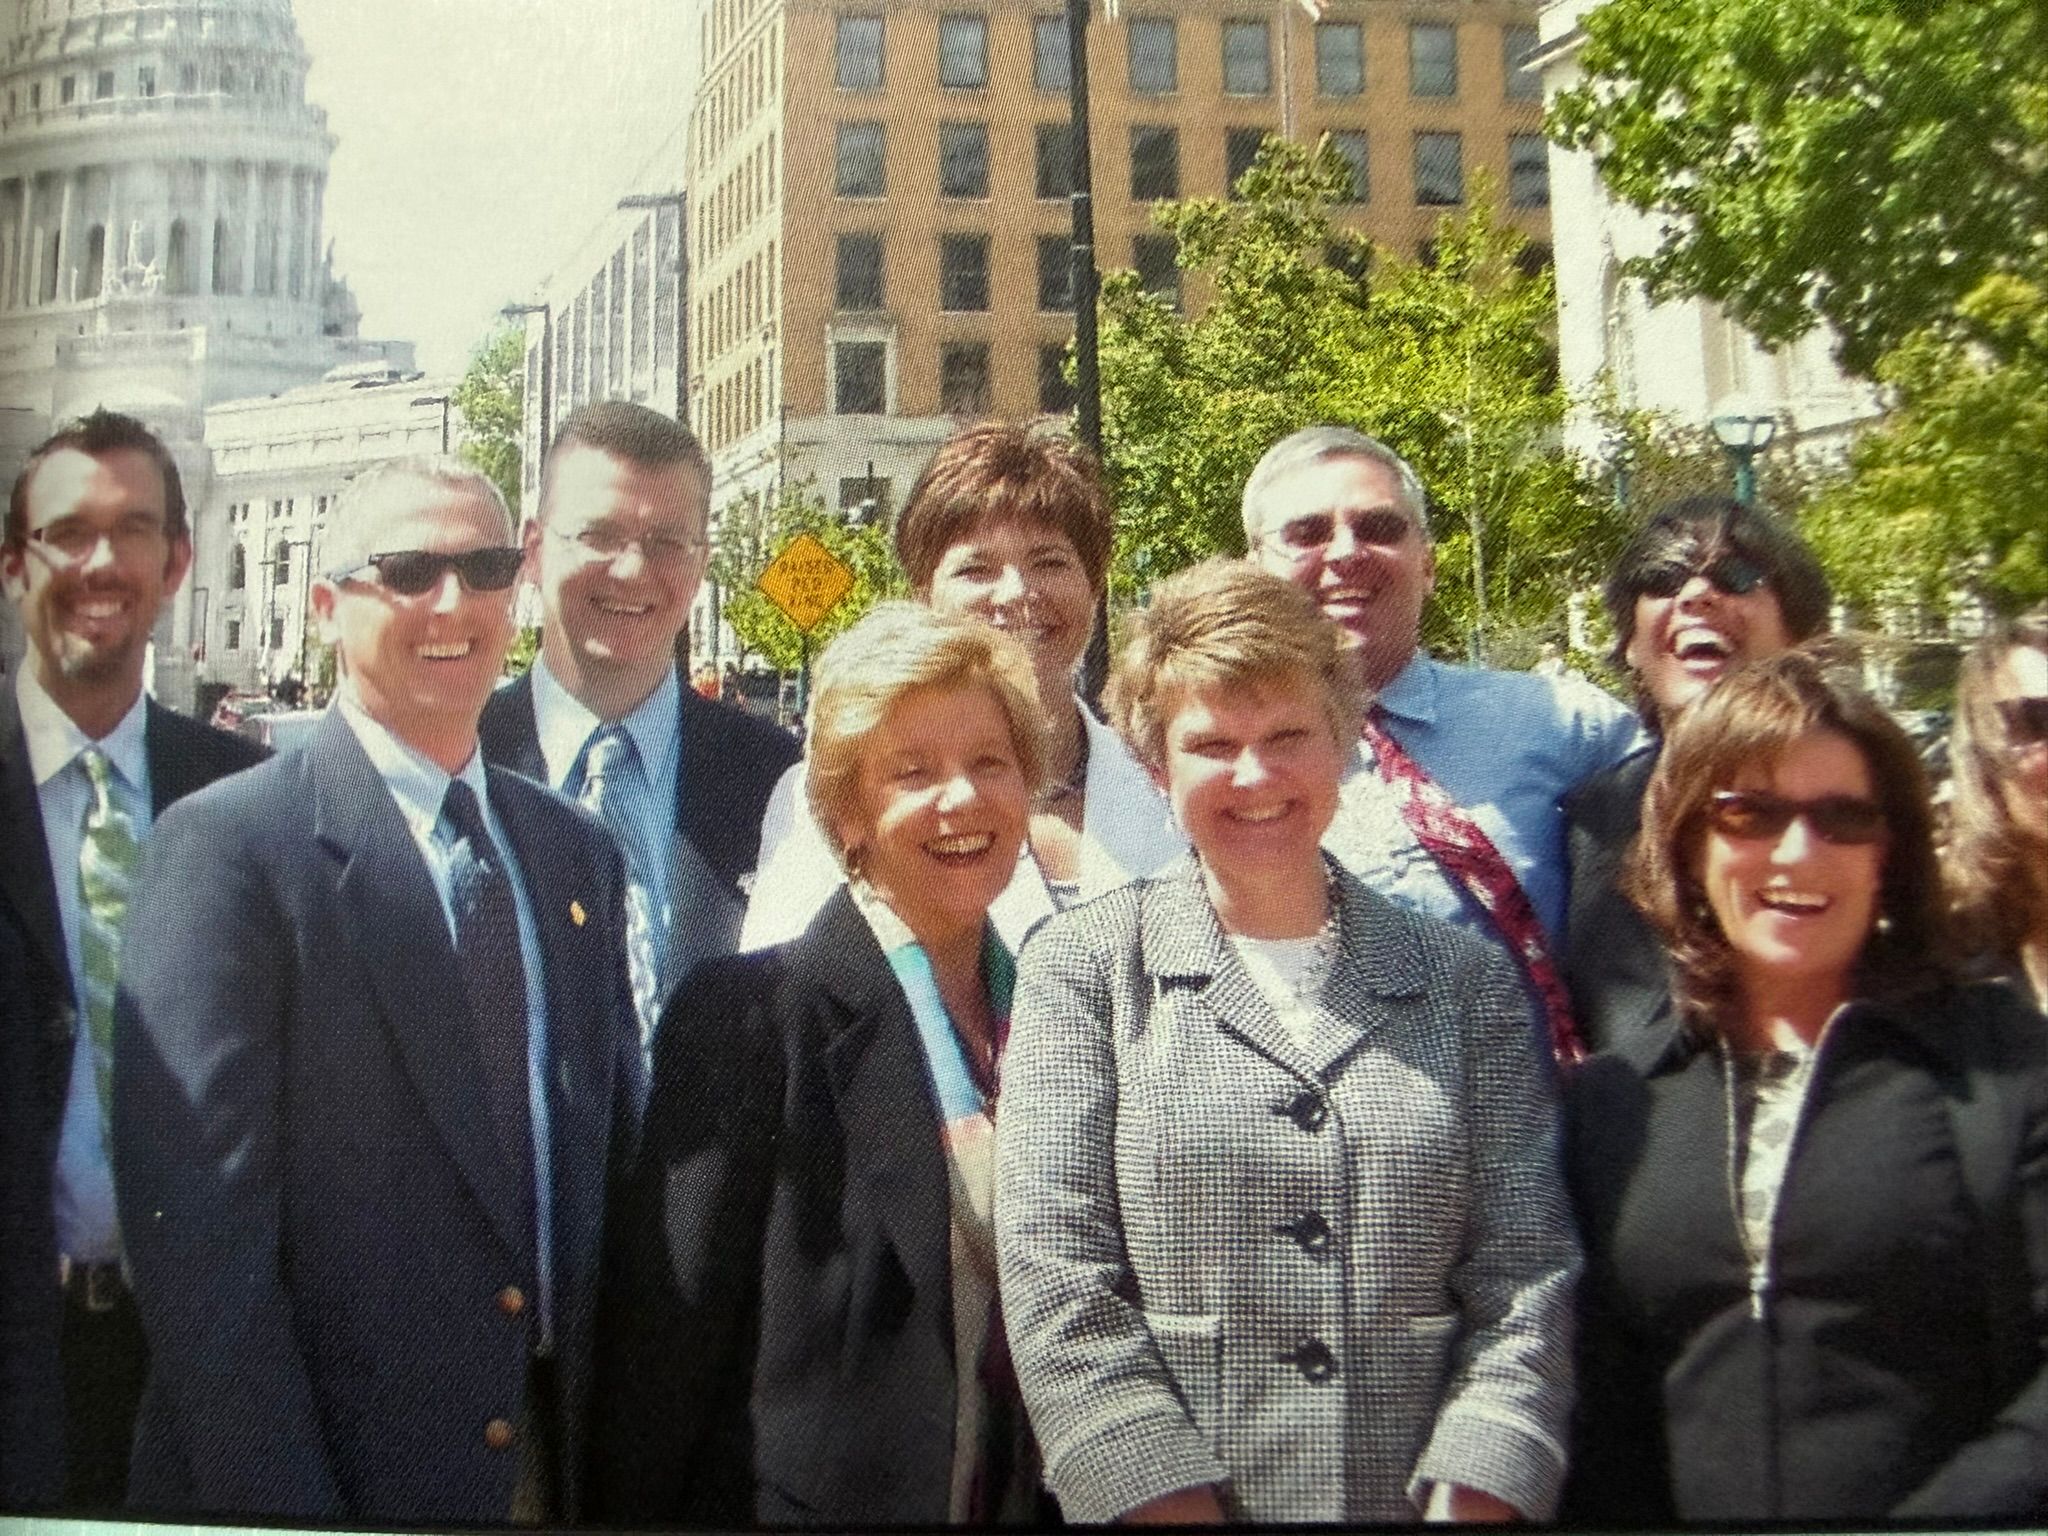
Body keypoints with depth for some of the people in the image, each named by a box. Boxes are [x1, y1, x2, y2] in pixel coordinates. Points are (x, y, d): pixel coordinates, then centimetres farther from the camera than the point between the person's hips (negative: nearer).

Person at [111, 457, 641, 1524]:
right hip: (328, 1475, -5)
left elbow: (611, 1157, 10)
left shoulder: (578, 853, 6)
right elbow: (195, 1234, -16)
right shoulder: (229, 845, -12)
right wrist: (284, 1506, -18)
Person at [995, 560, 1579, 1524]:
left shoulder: (1467, 982, 3)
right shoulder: (1082, 966, -3)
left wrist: (1465, 1505, -15)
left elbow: (1525, 1280, -3)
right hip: (1152, 1498, -1)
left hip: (1421, 1499, 2)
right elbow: (1057, 1293, -10)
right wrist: (1179, 1503, -17)